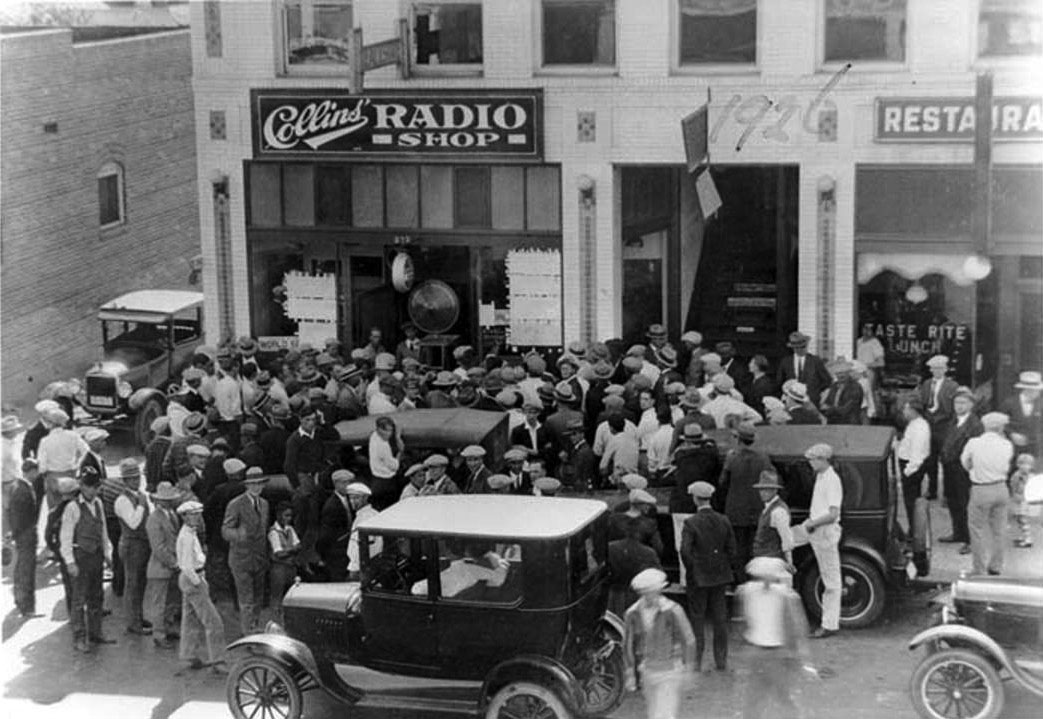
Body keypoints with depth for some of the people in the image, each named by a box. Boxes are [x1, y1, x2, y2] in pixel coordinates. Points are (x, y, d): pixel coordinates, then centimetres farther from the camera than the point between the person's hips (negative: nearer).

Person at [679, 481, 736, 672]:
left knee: (697, 619, 5)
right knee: (720, 619, 10)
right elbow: (732, 549, 2)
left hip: (698, 578, -4)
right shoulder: (723, 521, 0)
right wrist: (725, 569, 11)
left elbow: (685, 551, -19)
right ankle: (721, 660, 14)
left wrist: (691, 571, -5)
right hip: (720, 577, 4)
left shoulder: (691, 523, -14)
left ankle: (696, 660, 6)